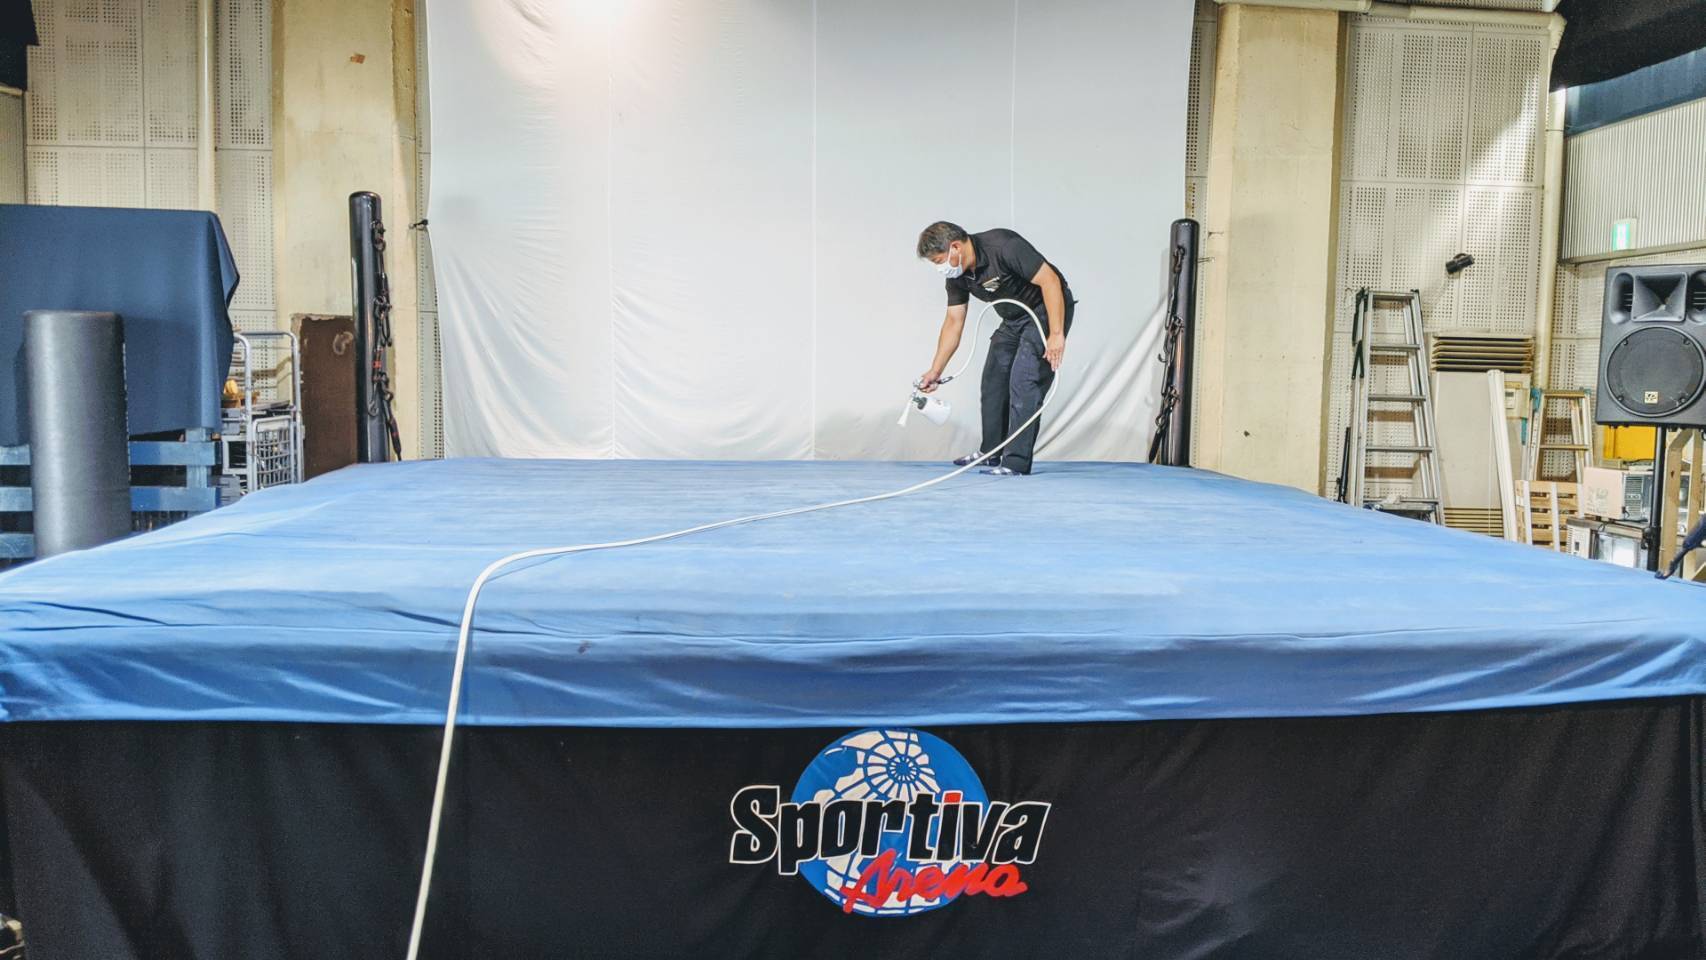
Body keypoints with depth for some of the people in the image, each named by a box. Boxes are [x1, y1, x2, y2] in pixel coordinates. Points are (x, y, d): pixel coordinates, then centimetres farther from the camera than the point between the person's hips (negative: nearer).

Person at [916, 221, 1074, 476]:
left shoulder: (1004, 246, -29)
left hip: (1047, 310, -9)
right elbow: (954, 322, 2)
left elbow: (1050, 280, -29)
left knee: (1024, 381, -16)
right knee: (993, 378, 11)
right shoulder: (957, 276, -5)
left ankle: (1016, 463, -13)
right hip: (1014, 318, 9)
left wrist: (1056, 334, -32)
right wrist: (935, 370, -1)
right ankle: (990, 453, 24)